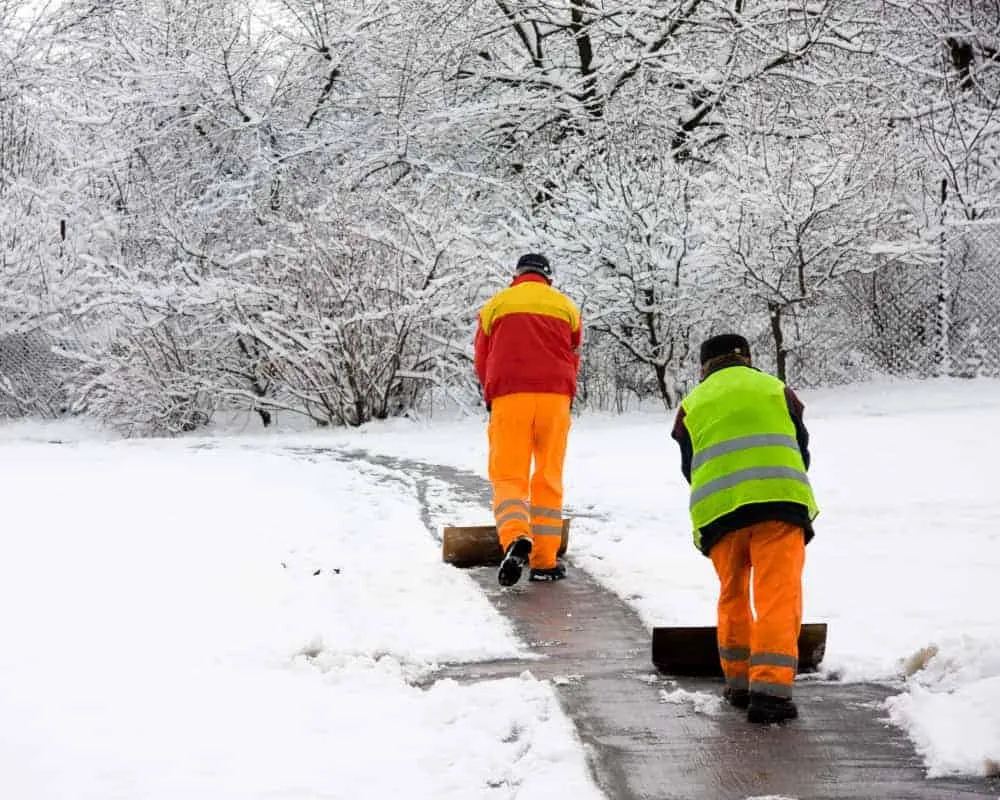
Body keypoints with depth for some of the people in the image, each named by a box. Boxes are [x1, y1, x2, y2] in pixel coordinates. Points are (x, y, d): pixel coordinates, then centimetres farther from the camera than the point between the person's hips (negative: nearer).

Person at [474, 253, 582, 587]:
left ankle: (516, 538, -29)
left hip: (508, 397, -1)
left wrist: (492, 396, 28)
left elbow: (482, 360, 13)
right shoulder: (565, 306, 13)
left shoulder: (496, 304, 10)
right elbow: (573, 360, 16)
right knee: (548, 479, 8)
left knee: (508, 476, -2)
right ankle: (544, 561, 6)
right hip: (554, 397, 1)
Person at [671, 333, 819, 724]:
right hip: (779, 499, -2)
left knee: (732, 594, 19)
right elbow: (801, 449, 25)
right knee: (778, 596, -4)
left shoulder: (692, 403, 25)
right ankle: (769, 690, -16)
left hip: (715, 506, 2)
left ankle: (739, 682, 23)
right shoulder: (776, 389, 23)